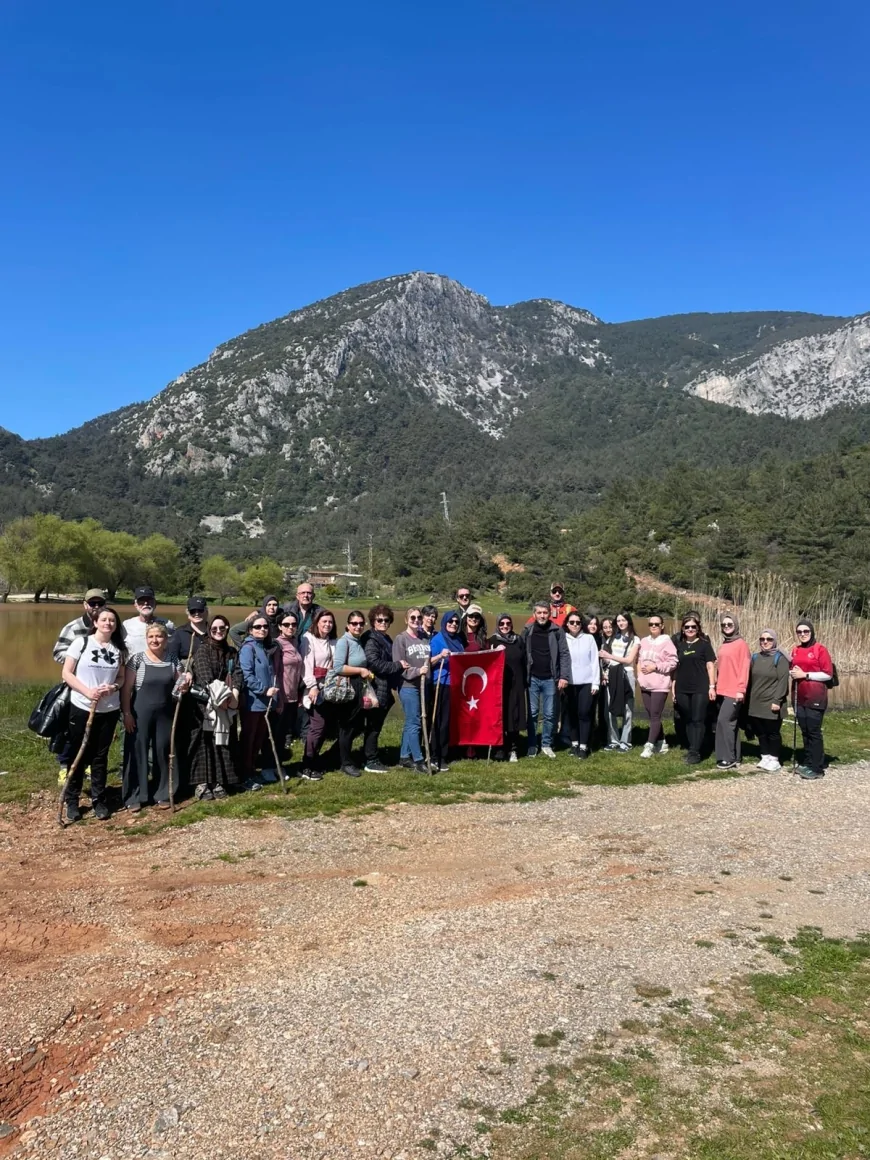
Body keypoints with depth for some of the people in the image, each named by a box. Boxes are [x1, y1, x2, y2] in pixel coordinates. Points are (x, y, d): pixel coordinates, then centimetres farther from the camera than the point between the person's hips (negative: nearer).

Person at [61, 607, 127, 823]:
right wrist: (87, 691, -19)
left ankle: (99, 800, 20)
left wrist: (113, 687, -13)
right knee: (78, 755, 6)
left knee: (101, 756, 10)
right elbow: (66, 673, -7)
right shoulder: (81, 642, -6)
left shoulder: (119, 649, 4)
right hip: (81, 708, -3)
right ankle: (72, 800, 19)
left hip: (109, 710, 3)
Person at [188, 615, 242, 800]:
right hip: (205, 704, -5)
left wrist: (234, 694, -18)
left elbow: (238, 673, -1)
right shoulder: (202, 651, -3)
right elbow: (205, 677, -15)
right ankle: (201, 784, -1)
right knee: (204, 743, -4)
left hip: (227, 706, 5)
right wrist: (218, 696, -23)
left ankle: (219, 783, 14)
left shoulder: (232, 652, 12)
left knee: (224, 743, 6)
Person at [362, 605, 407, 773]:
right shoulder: (371, 639, -11)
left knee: (376, 725, 14)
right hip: (375, 689, -9)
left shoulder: (386, 639, 17)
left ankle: (370, 757, 22)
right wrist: (398, 665, -17)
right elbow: (374, 663, -21)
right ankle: (371, 762, 5)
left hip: (384, 689, 9)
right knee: (373, 726, -2)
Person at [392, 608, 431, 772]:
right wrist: (417, 671, -21)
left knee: (410, 723, 12)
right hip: (408, 686, -6)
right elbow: (399, 665, -11)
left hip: (423, 685, 6)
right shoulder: (401, 639, -5)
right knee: (414, 723, -6)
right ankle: (418, 761, -3)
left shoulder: (425, 639, 12)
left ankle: (404, 757, 21)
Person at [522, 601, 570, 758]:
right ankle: (532, 745, 14)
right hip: (532, 678, 0)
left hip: (550, 679, 0)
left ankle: (547, 745, 17)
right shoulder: (527, 631, 2)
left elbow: (564, 655, -2)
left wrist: (563, 676, -9)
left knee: (549, 714, 5)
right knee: (532, 713, 5)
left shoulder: (557, 631, 0)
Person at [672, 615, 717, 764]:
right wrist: (673, 687, 11)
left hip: (700, 688, -4)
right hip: (682, 689, 4)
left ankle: (695, 752, -4)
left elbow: (710, 666, -1)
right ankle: (690, 749, 16)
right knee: (687, 720, 9)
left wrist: (712, 686, -8)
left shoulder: (704, 644, 1)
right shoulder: (679, 645, 11)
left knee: (698, 720, -4)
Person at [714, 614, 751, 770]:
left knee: (724, 720, -13)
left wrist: (741, 689, -16)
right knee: (731, 723, 9)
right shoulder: (723, 645, 15)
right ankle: (735, 757, 14)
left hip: (734, 691, -7)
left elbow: (744, 668, -11)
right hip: (722, 690, 7)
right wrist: (716, 686, 13)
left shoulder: (741, 644, -6)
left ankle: (728, 758, -7)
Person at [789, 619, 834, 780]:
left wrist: (805, 675, -15)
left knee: (814, 731, -4)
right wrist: (793, 672, 1)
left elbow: (828, 674, -11)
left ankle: (817, 768, 2)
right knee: (804, 731, 11)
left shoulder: (820, 649, -7)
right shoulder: (795, 650, 10)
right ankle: (808, 763, 19)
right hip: (799, 697, 6)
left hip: (815, 698, -6)